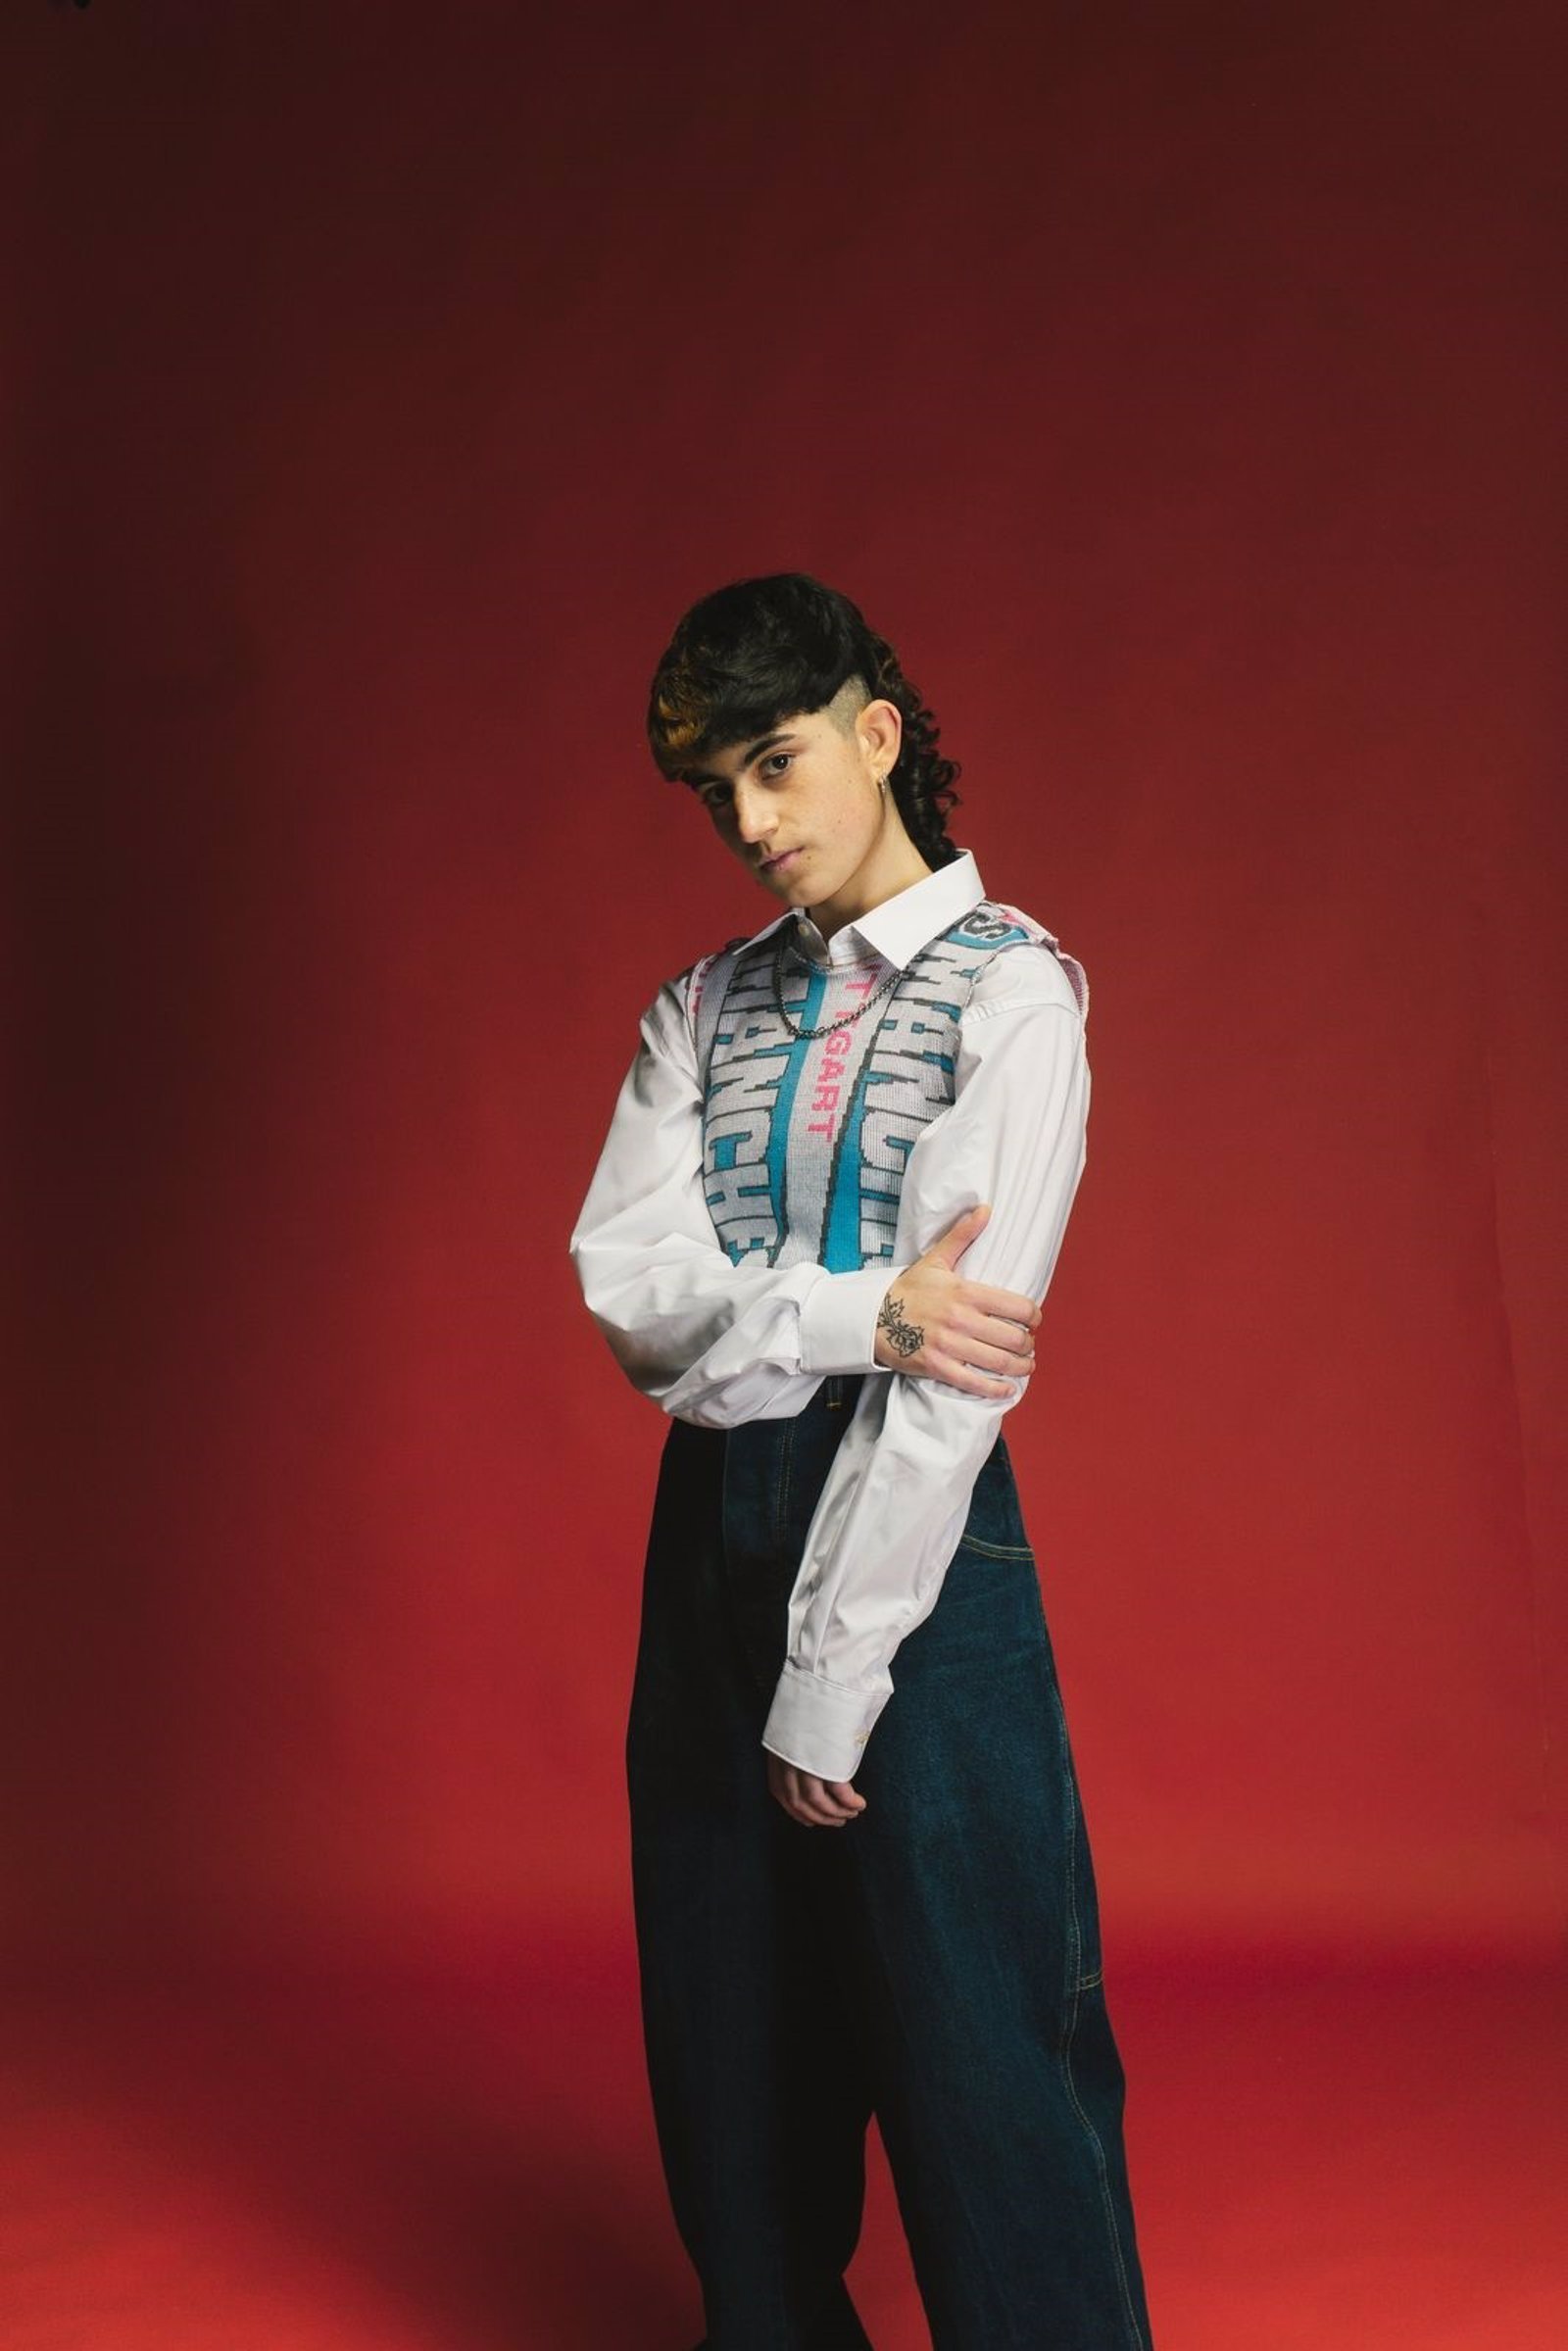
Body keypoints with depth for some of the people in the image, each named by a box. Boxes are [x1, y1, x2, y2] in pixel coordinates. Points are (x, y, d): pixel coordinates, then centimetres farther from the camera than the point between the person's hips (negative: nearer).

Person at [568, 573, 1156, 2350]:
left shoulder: (1009, 991, -7)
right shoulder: (703, 1010, 10)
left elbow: (953, 1371, -14)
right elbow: (628, 1292, -2)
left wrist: (830, 1678, -16)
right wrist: (857, 1309, -19)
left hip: (919, 1539, -5)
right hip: (714, 1535, 6)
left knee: (978, 2058, -1)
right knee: (732, 2055, 14)